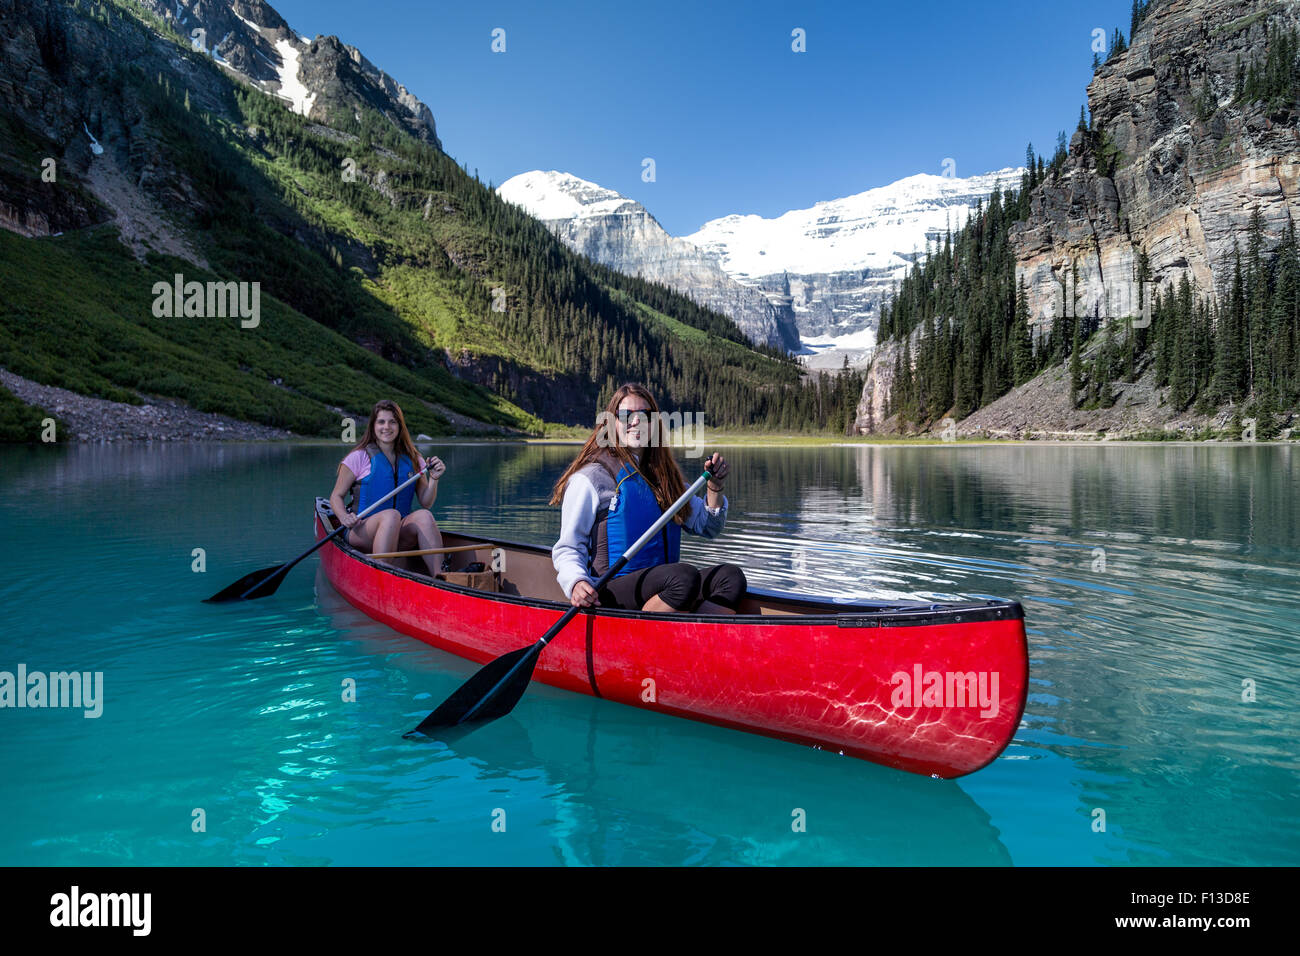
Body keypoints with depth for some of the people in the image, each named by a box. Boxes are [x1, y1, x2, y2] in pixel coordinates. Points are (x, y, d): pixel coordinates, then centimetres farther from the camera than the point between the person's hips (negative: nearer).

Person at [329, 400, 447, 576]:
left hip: (399, 534, 3)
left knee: (424, 516, -27)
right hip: (361, 533, -3)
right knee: (391, 515, -34)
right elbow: (336, 496, 3)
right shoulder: (359, 457, 1)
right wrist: (344, 517, -18)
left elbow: (426, 503, 11)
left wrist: (433, 480, -7)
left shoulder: (412, 460, 12)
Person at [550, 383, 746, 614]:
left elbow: (708, 527, 23)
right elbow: (567, 549, -4)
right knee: (685, 576, -33)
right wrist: (576, 583, -25)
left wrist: (714, 487, 5)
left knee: (731, 576, -19)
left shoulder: (664, 476, 19)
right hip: (609, 594, -7)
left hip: (661, 589, 7)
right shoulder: (590, 478, -2)